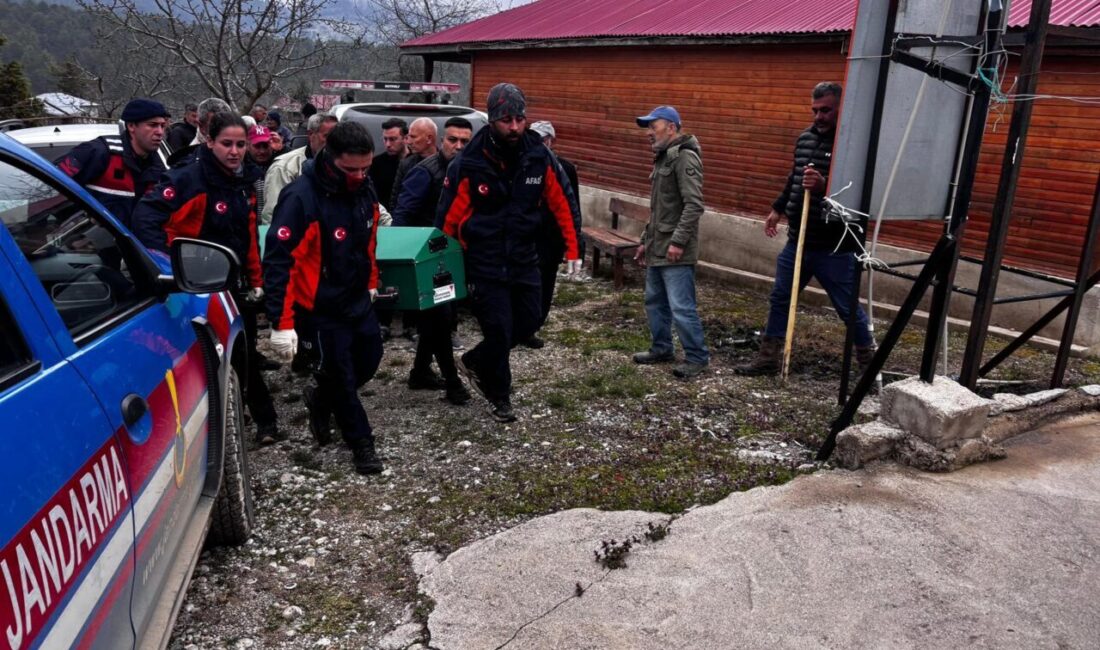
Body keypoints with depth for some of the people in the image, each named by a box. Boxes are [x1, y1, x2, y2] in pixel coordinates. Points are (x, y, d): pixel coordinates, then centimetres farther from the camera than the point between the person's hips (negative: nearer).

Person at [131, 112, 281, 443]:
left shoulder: (245, 181, 6)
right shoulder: (188, 179, -16)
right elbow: (145, 217, -25)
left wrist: (255, 279, 14)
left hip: (237, 284, 6)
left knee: (246, 354, 15)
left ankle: (264, 420, 27)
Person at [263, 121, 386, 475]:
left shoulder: (365, 192, -1)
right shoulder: (300, 197, -24)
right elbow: (278, 261, -25)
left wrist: (371, 284, 23)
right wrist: (281, 323, -27)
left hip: (358, 301, 7)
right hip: (319, 310, -7)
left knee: (369, 360, 17)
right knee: (340, 376, 5)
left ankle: (321, 400, 43)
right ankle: (361, 442, 25)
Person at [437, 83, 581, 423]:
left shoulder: (539, 157, -6)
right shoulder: (468, 164, -15)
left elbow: (562, 203, 3)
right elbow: (448, 218, -8)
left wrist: (572, 249, 3)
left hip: (524, 259, 4)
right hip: (485, 264, -4)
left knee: (529, 321, 11)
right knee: (499, 328, 0)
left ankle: (476, 362, 34)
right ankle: (499, 396, 23)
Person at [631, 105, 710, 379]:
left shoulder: (684, 157, -13)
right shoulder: (663, 159, 18)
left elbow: (694, 205, -21)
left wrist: (678, 241, -24)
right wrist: (646, 240, 23)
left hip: (675, 251, -10)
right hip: (657, 249, 10)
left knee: (681, 307, -7)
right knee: (655, 301, 16)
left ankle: (697, 357, 5)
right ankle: (661, 348, 29)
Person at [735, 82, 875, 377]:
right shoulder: (805, 137, 9)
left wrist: (825, 186, -35)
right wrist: (778, 209, 29)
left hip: (835, 247, -7)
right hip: (798, 241, 7)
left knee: (848, 309, 5)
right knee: (780, 299, 13)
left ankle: (869, 363, 24)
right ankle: (768, 358, 26)